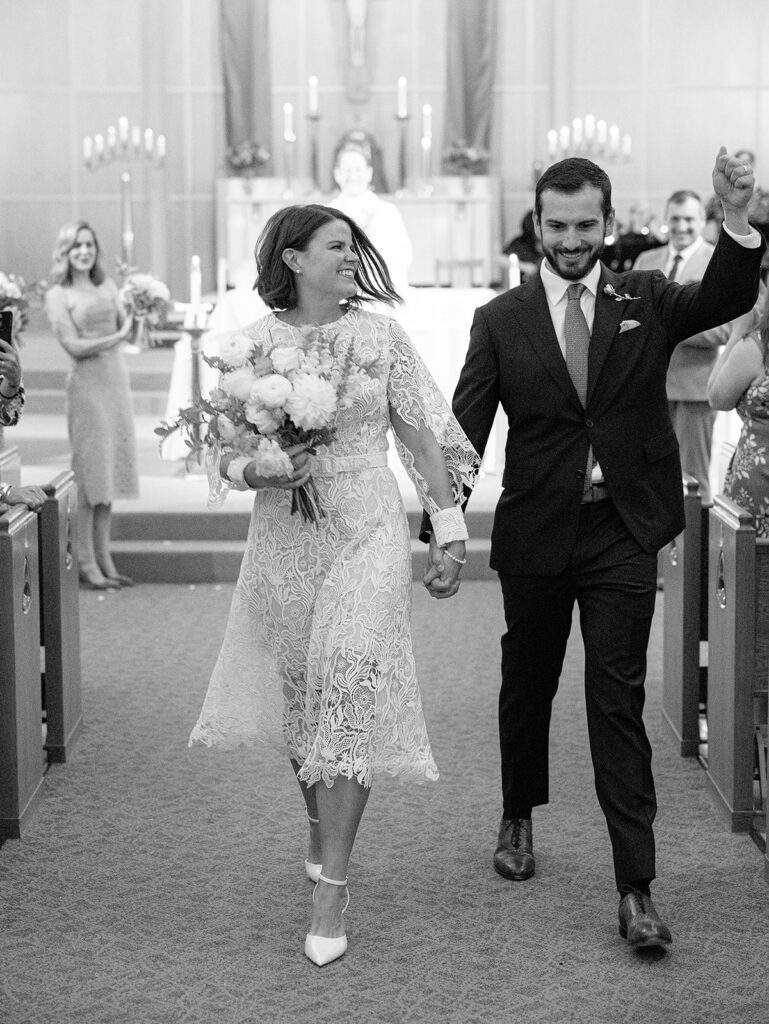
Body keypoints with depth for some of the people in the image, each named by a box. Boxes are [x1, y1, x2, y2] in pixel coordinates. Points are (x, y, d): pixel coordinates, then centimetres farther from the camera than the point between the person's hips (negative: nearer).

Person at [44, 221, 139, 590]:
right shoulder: (58, 295, -2)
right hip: (87, 383, -6)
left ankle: (104, 560, 14)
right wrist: (116, 338, -8)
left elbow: (126, 327, 15)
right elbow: (74, 345, -9)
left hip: (117, 379, 6)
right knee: (88, 474, -5)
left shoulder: (107, 285, 15)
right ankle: (85, 564, 0)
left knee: (110, 472, 8)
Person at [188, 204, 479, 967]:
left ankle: (331, 890, -7)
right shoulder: (251, 344, 0)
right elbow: (226, 453, 4)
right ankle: (320, 826, 39)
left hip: (368, 533, -1)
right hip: (284, 538, 2)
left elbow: (422, 433, 4)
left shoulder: (379, 334, 0)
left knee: (351, 686, -12)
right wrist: (259, 471, -17)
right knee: (300, 695, 11)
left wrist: (449, 528, 2)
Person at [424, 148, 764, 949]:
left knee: (618, 700, -2)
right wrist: (440, 535, -13)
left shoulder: (646, 301, 2)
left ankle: (635, 889, 1)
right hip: (535, 533, 1)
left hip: (623, 534, -1)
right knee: (527, 682, 17)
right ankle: (517, 817, 42)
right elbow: (464, 432, -3)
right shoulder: (501, 321, 1)